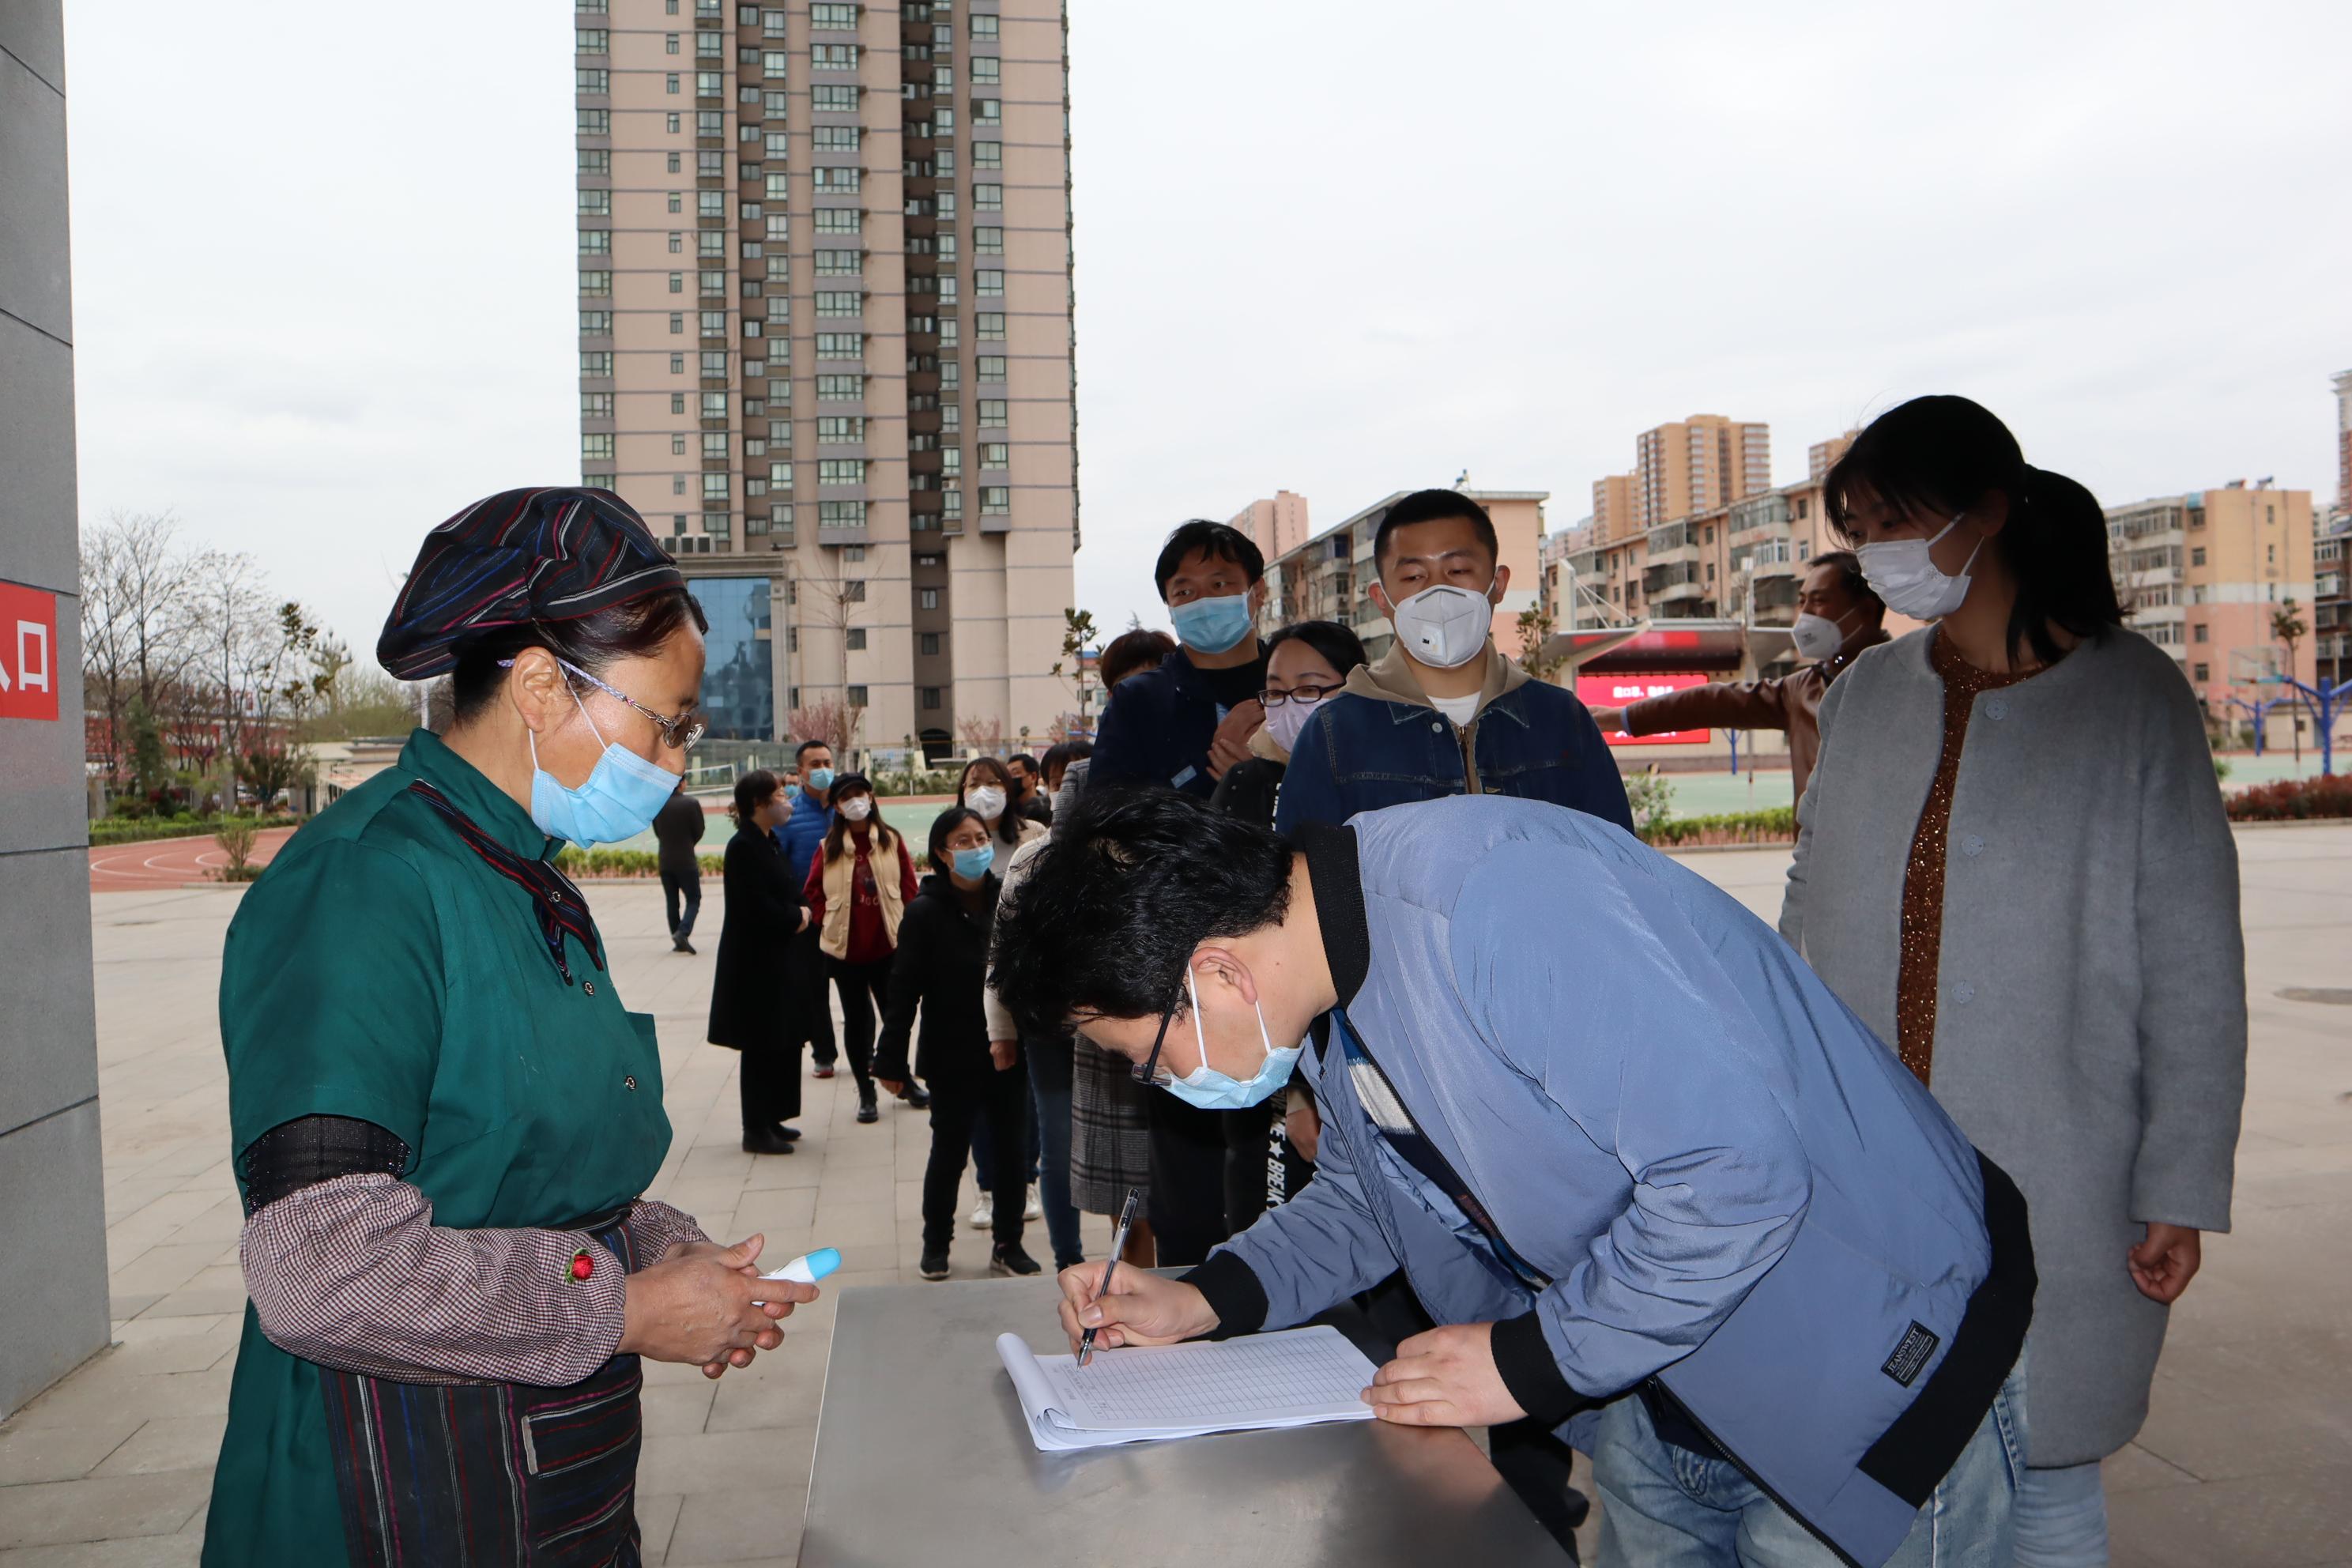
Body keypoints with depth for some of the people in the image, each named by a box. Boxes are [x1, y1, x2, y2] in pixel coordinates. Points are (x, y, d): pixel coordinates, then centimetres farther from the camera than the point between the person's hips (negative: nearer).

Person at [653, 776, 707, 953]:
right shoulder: (691, 803, -11)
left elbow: (657, 833, 6)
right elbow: (699, 832, -4)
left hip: (665, 861, 4)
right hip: (686, 862, -4)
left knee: (671, 902, 12)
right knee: (693, 900, 5)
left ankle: (678, 942, 14)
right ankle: (683, 932, -16)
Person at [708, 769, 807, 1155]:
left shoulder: (771, 842, 11)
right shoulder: (743, 846, -17)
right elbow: (757, 906, -23)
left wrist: (799, 913, -5)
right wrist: (796, 918, -10)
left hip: (778, 958, 9)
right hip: (755, 963, -9)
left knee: (783, 1042, 14)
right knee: (761, 1047, 0)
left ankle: (770, 1119, 26)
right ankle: (756, 1130, 10)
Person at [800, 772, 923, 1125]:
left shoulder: (892, 841, 0)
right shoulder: (829, 847, 1)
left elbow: (909, 889, 1)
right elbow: (812, 893, 6)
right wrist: (827, 924, -3)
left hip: (888, 945, 0)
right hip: (845, 949, 0)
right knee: (856, 1019, 8)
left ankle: (904, 1081, 29)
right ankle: (866, 1093, 18)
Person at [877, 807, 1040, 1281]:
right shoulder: (925, 912, -9)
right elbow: (903, 991, -10)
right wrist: (891, 1060, -11)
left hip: (1010, 1052, 3)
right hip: (952, 1058, -3)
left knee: (1012, 1150, 10)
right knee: (949, 1153, 9)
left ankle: (1008, 1246, 25)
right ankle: (935, 1246, 28)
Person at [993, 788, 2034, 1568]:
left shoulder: (1490, 899, -34)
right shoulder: (1320, 961, -4)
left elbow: (1740, 1167, -34)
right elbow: (1365, 1195, 13)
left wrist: (1530, 1361, -23)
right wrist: (1200, 1302, 0)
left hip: (1865, 1366, -8)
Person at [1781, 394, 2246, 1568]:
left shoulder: (2130, 694, -4)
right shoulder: (1863, 697, 6)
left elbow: (2193, 964, -3)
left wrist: (2181, 1187, -4)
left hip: (2051, 1190, -3)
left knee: (2041, 1472, 8)